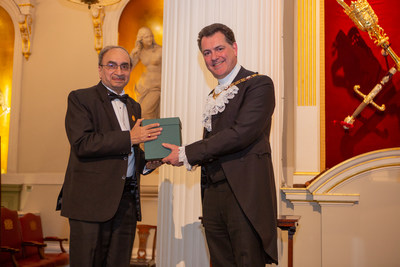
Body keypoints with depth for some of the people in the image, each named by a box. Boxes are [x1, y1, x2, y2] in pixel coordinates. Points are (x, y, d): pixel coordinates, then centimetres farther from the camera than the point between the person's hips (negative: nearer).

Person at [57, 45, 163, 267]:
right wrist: (130, 138, -16)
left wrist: (146, 164, 5)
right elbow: (82, 143, -15)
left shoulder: (133, 106, 21)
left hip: (126, 201, 6)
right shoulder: (80, 98, 0)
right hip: (91, 199, -6)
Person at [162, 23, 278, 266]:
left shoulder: (259, 84, -4)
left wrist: (187, 154, -12)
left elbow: (241, 134, -17)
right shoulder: (215, 96, 20)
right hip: (213, 194, 7)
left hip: (244, 194, -7)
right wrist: (183, 155, -1)